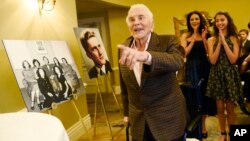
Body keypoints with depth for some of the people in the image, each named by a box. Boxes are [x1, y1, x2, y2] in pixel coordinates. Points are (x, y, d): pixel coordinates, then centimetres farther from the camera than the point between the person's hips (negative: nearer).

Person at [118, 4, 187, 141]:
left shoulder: (168, 41, -10)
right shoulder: (124, 48, 2)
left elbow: (177, 61, -33)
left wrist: (146, 56, -50)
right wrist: (126, 112, 16)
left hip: (168, 118, -3)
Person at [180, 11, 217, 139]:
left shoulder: (206, 34, 4)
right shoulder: (185, 36, 1)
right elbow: (184, 53, -11)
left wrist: (204, 39, -16)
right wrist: (193, 40, -18)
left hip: (204, 68, 1)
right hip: (191, 69, -1)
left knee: (203, 95, 9)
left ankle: (202, 125, 23)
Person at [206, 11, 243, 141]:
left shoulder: (234, 38, -1)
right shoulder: (211, 40, 1)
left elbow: (233, 59, -12)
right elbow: (212, 60, -9)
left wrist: (224, 40, -14)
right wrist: (219, 42, -14)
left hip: (230, 74, -1)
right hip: (217, 75, 1)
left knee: (230, 107, 7)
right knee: (220, 107, 8)